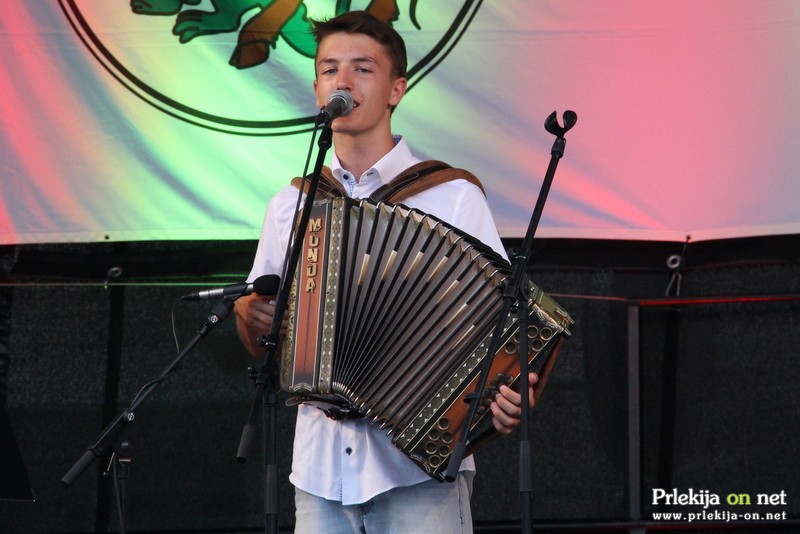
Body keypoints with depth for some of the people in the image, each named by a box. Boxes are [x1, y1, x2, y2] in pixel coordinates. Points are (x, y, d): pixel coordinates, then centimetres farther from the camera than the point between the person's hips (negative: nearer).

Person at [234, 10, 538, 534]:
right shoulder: (290, 206, 14)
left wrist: (510, 397, -20)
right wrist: (249, 316, -1)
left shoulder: (453, 196, 2)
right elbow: (261, 346, 21)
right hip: (320, 471, 4)